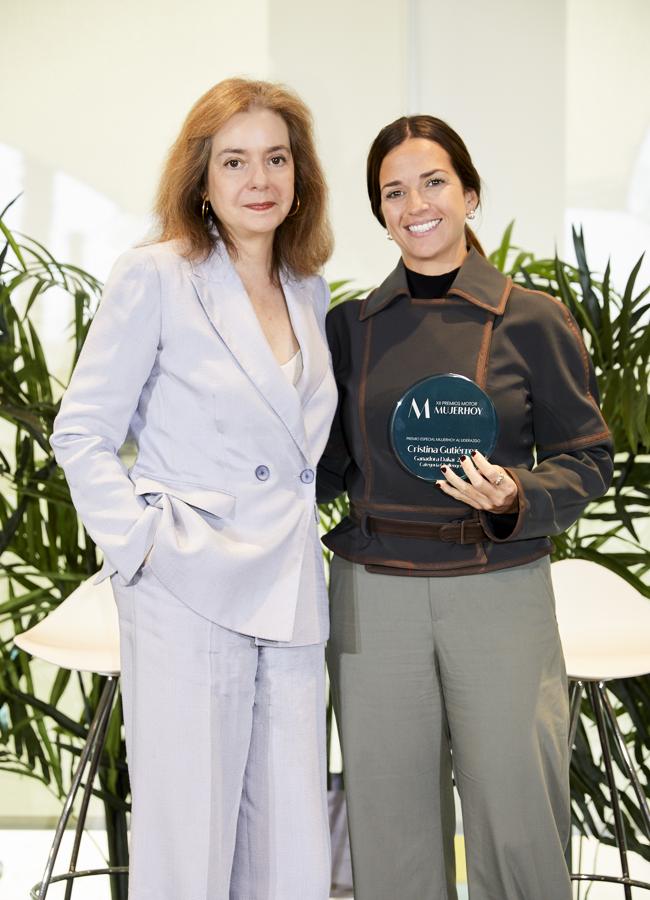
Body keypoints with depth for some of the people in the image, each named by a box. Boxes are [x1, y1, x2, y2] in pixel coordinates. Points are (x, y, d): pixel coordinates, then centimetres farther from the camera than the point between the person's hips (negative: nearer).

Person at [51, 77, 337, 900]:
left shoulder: (309, 292, 13)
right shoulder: (155, 277, -5)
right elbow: (81, 435, -4)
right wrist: (141, 544, -13)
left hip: (290, 599, 6)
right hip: (190, 598, -5)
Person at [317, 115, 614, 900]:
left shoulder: (532, 320, 0)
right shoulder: (350, 327, 8)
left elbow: (587, 458, 2)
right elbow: (333, 465, 13)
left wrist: (515, 497, -16)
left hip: (498, 592, -2)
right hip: (374, 593, 2)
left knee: (516, 823, -1)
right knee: (390, 824, 8)